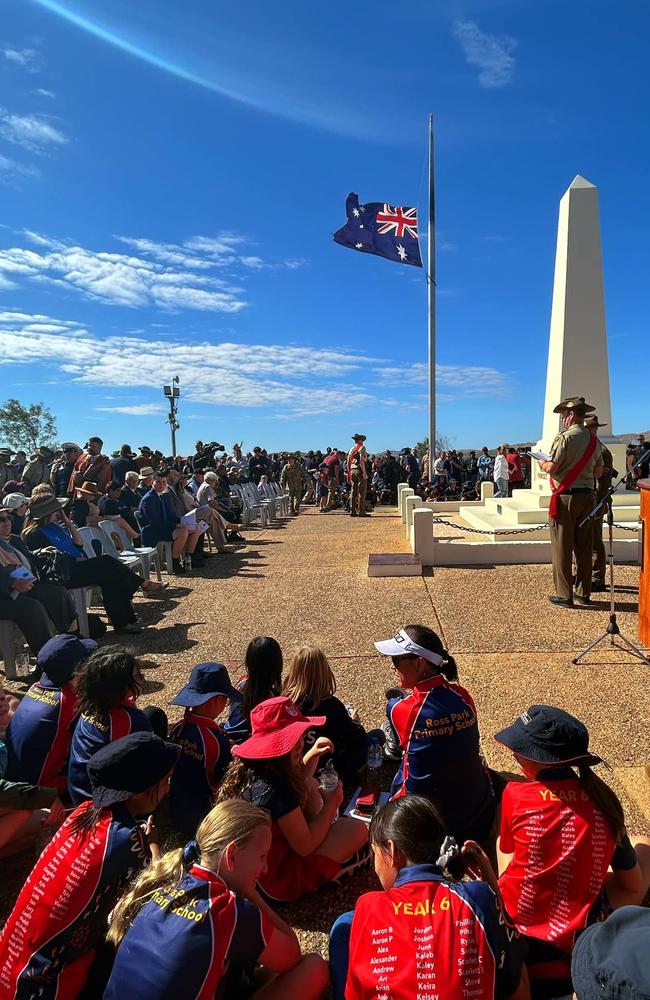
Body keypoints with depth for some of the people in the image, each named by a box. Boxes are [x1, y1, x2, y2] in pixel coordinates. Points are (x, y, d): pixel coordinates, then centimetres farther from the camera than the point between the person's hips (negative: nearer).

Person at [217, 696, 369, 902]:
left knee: (309, 785, 16)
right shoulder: (274, 788, -34)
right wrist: (331, 804, -11)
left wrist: (312, 755, 3)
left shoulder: (249, 770, -6)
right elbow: (304, 847, -22)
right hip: (277, 880, -9)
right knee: (357, 829, -8)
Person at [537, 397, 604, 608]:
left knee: (562, 548, 0)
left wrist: (542, 463, 3)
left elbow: (552, 468, -18)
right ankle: (583, 592, 20)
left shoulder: (565, 438, -12)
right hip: (587, 497, 7)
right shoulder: (594, 440, 9)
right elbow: (598, 472, 13)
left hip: (565, 497, -6)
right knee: (584, 547, 12)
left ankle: (564, 595, 4)